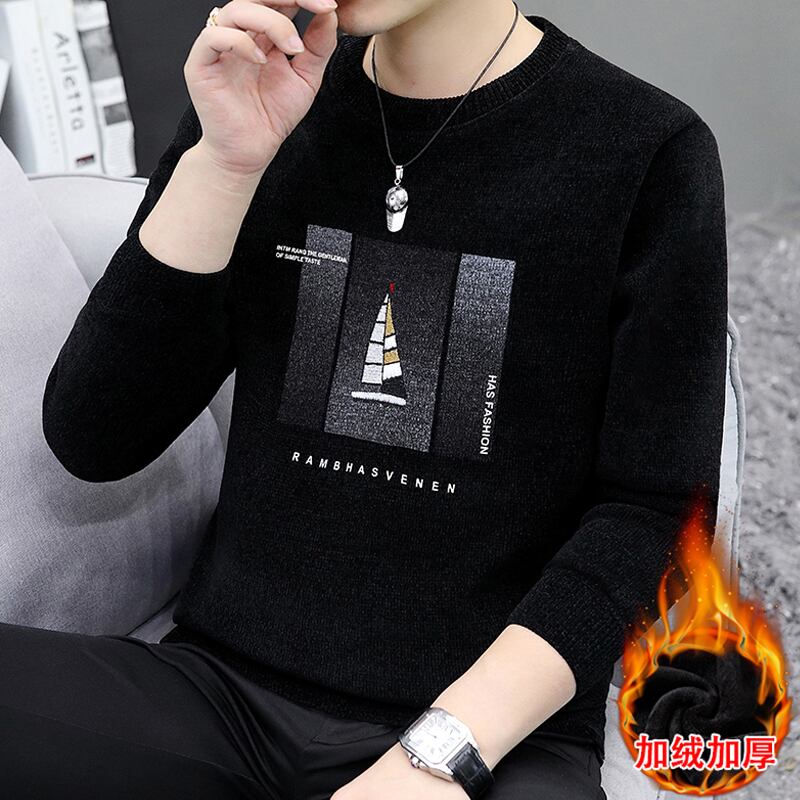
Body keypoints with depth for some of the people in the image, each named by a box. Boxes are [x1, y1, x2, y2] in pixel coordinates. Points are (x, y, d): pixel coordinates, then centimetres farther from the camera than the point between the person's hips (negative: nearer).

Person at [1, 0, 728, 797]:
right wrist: (223, 162, -11)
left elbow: (655, 509, -7)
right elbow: (92, 441, 1)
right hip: (220, 686, 3)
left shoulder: (650, 151, -4)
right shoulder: (254, 100, 7)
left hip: (498, 733, -2)